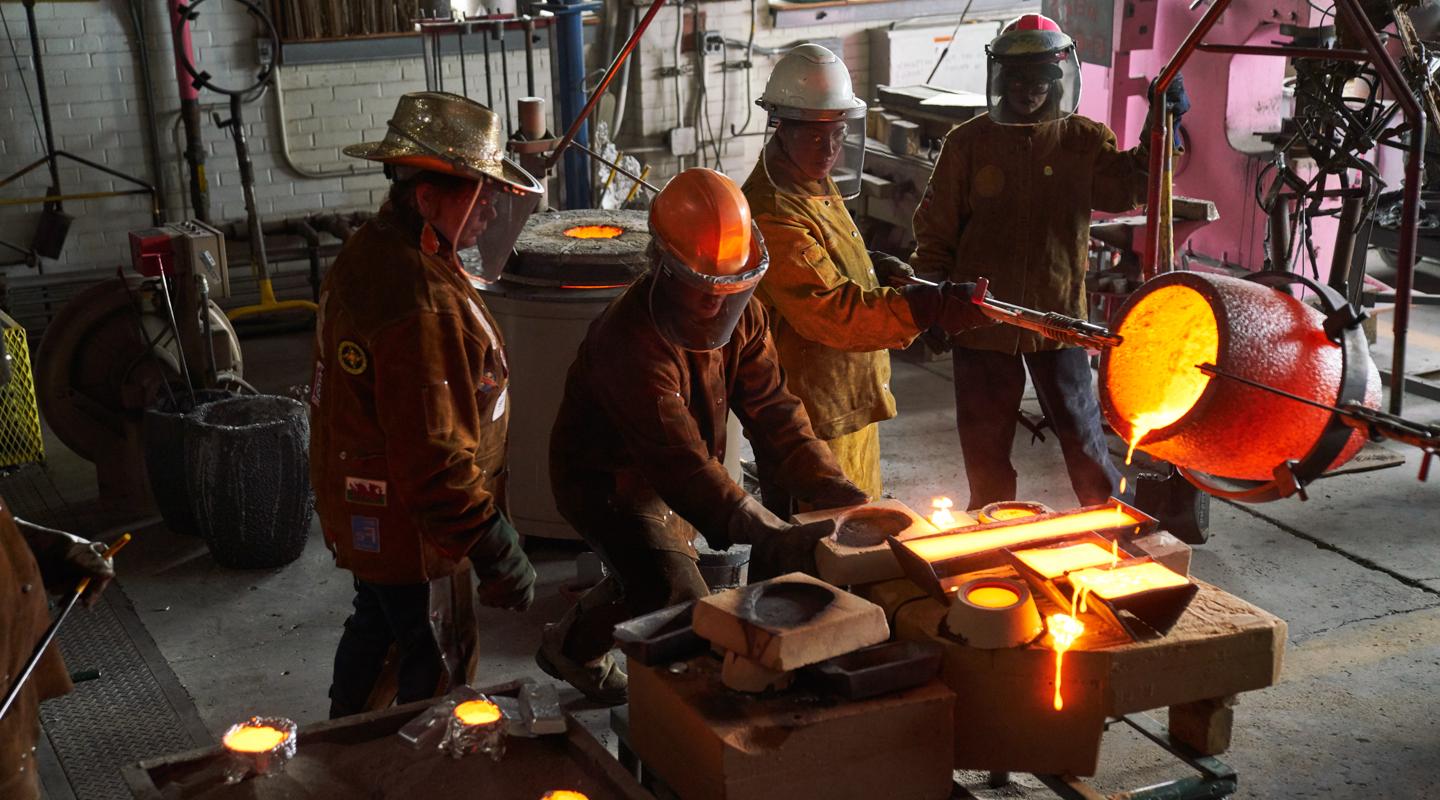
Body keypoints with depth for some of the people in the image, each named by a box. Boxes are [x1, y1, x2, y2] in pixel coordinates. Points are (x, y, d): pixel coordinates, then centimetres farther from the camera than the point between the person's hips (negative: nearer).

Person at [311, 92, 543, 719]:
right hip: (411, 526, -10)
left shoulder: (366, 254, 2)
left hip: (356, 513, 10)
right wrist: (499, 556, -26)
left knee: (374, 628, 28)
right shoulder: (426, 304, -31)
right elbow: (436, 458, -32)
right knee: (435, 667, 7)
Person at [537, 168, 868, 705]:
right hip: (610, 484, -8)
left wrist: (836, 492, -25)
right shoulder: (631, 343, -34)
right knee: (684, 609, -21)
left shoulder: (740, 314, -9)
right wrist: (770, 539, -49)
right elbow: (680, 464, -40)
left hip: (676, 479, 8)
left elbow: (773, 413, -12)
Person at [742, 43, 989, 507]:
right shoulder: (772, 215, -25)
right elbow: (832, 312, -32)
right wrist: (930, 308, -39)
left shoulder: (817, 184, 9)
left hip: (853, 404, 10)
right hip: (814, 419, -10)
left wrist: (875, 268, 5)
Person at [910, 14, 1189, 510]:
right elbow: (936, 228, 2)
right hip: (981, 318, 1)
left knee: (1081, 432, 8)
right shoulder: (968, 143, -2)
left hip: (1057, 317, 0)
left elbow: (1130, 186, -14)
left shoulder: (1084, 140, 1)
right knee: (985, 444, 14)